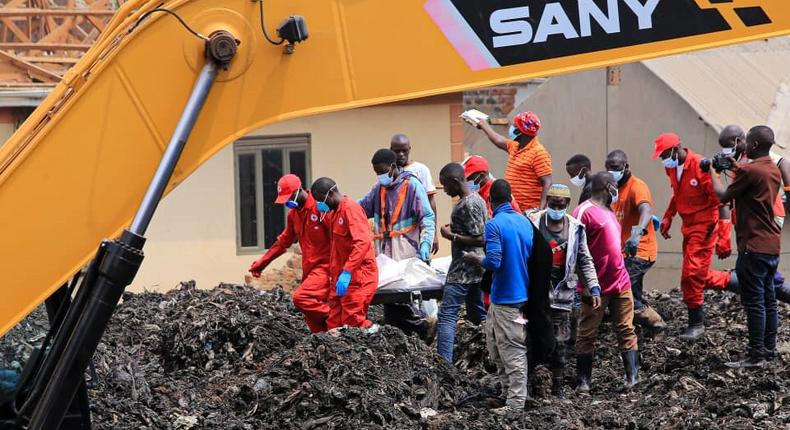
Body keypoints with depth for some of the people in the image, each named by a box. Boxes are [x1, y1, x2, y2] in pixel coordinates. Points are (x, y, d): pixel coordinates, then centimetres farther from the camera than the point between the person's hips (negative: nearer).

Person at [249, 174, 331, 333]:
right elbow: (284, 241, 26)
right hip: (309, 269, 8)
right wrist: (262, 262, 25)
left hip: (324, 267, -8)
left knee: (301, 298, -25)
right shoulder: (293, 213, 15)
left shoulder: (320, 207, -13)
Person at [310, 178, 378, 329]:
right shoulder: (335, 211, 19)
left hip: (356, 278, -10)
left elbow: (362, 242, -26)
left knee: (354, 324, -11)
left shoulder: (350, 209, -13)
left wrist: (347, 272, -31)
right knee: (334, 326, 4)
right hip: (340, 277, 10)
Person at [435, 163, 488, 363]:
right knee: (478, 315, 17)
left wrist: (452, 236, -16)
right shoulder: (477, 199, 12)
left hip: (462, 271, -10)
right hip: (476, 270, 10)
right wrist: (455, 229, 14)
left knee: (447, 315, -11)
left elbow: (480, 240, -22)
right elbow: (483, 233, 20)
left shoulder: (467, 205, -18)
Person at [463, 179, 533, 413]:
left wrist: (474, 258, -4)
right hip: (522, 293, 7)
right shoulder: (525, 222, 6)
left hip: (505, 298, -7)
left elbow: (493, 262, -22)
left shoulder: (495, 225, -16)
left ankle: (516, 404, 2)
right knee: (495, 346, 19)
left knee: (512, 352, -3)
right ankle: (508, 390, 25)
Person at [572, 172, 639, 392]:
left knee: (627, 331, 5)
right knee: (587, 334, 2)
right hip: (596, 287, -8)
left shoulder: (609, 211, 16)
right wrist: (586, 284, -18)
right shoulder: (584, 211, -11)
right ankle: (583, 381, 8)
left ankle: (633, 378, 6)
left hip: (621, 283, 8)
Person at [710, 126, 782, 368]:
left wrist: (713, 172, 6)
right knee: (768, 299, 14)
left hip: (754, 247, -9)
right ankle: (770, 348, 21)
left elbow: (723, 196, -9)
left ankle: (756, 355, -4)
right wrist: (736, 168, 19)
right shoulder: (774, 170, 11)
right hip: (772, 246, 9)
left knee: (754, 302, -5)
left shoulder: (750, 171, -17)